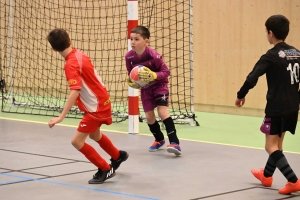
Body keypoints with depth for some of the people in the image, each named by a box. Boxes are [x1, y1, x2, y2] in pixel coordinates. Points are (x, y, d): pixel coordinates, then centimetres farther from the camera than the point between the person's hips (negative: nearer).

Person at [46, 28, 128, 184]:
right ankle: (118, 156, 56)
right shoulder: (80, 55, 0)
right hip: (101, 101, 10)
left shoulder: (71, 64, -25)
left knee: (77, 141, -7)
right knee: (94, 134, 32)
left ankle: (105, 170, 4)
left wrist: (61, 117, -38)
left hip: (96, 107, -10)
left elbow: (75, 92, -35)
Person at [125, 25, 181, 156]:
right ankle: (159, 140, 31)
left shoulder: (153, 55, -27)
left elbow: (166, 71, -19)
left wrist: (154, 76, -35)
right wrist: (131, 81, -16)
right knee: (149, 116, 5)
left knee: (162, 112, -19)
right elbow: (130, 74, 4)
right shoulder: (129, 57, -14)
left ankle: (174, 143, -20)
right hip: (145, 88, 5)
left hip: (159, 85, -5)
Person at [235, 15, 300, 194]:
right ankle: (267, 175, 39)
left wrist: (241, 96, -4)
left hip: (277, 108, -8)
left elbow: (252, 78, -19)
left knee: (271, 147, -3)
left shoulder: (271, 56, -15)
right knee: (277, 144, 22)